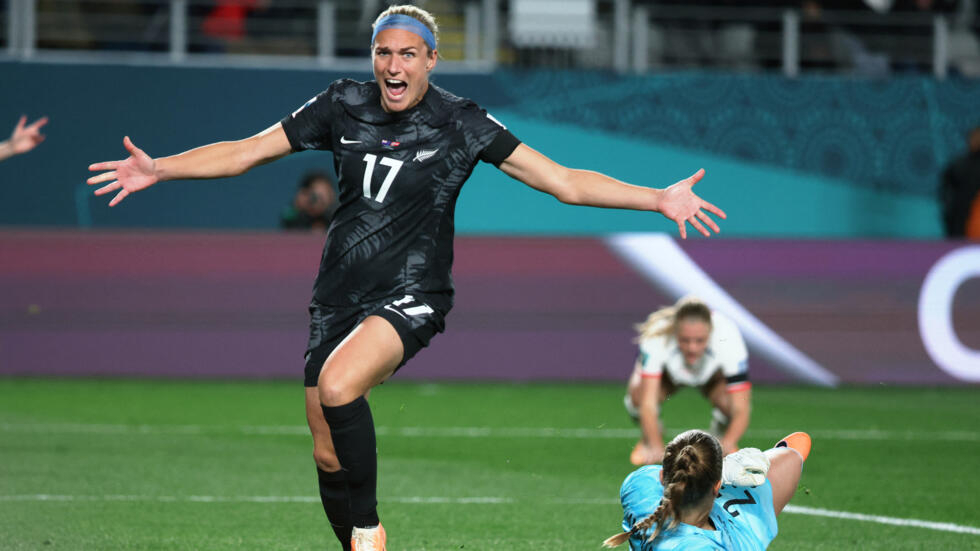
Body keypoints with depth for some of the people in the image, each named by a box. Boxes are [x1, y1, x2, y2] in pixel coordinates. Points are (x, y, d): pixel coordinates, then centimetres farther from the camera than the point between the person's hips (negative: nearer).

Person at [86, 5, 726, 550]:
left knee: (338, 385, -32)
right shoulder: (342, 106, 2)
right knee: (329, 456, 4)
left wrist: (658, 199, -14)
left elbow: (565, 182, -5)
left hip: (410, 296, -4)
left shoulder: (460, 125, -5)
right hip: (339, 296, 4)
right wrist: (162, 169, -2)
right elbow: (246, 151, 9)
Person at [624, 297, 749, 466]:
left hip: (713, 374, 0)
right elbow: (648, 404, -45)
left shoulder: (728, 339, -40)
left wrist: (726, 444, -61)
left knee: (729, 402, -31)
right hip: (668, 372, 0)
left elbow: (741, 410, -42)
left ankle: (720, 438, 7)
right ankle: (649, 440, 6)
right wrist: (657, 448, -60)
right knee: (637, 396, -30)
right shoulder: (657, 338, -42)